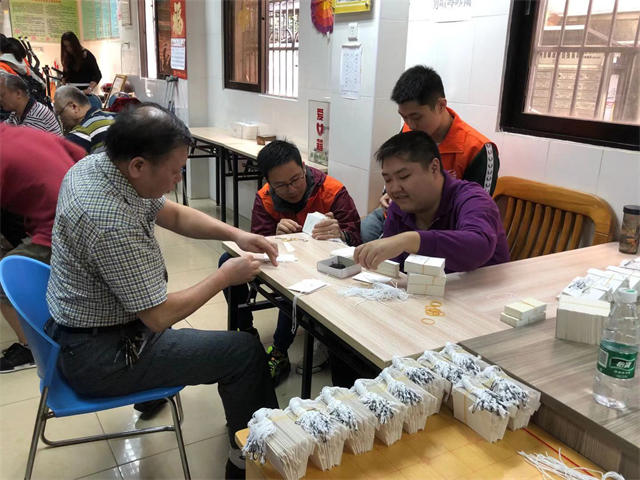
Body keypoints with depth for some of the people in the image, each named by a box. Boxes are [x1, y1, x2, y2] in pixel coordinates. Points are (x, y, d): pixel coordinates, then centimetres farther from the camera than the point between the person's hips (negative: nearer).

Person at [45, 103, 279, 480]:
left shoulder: (94, 165, -6)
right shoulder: (112, 223, -34)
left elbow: (173, 214, 6)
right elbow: (159, 317, -26)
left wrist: (235, 234, -5)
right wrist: (225, 277, -15)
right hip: (100, 357, -9)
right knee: (245, 352, -5)